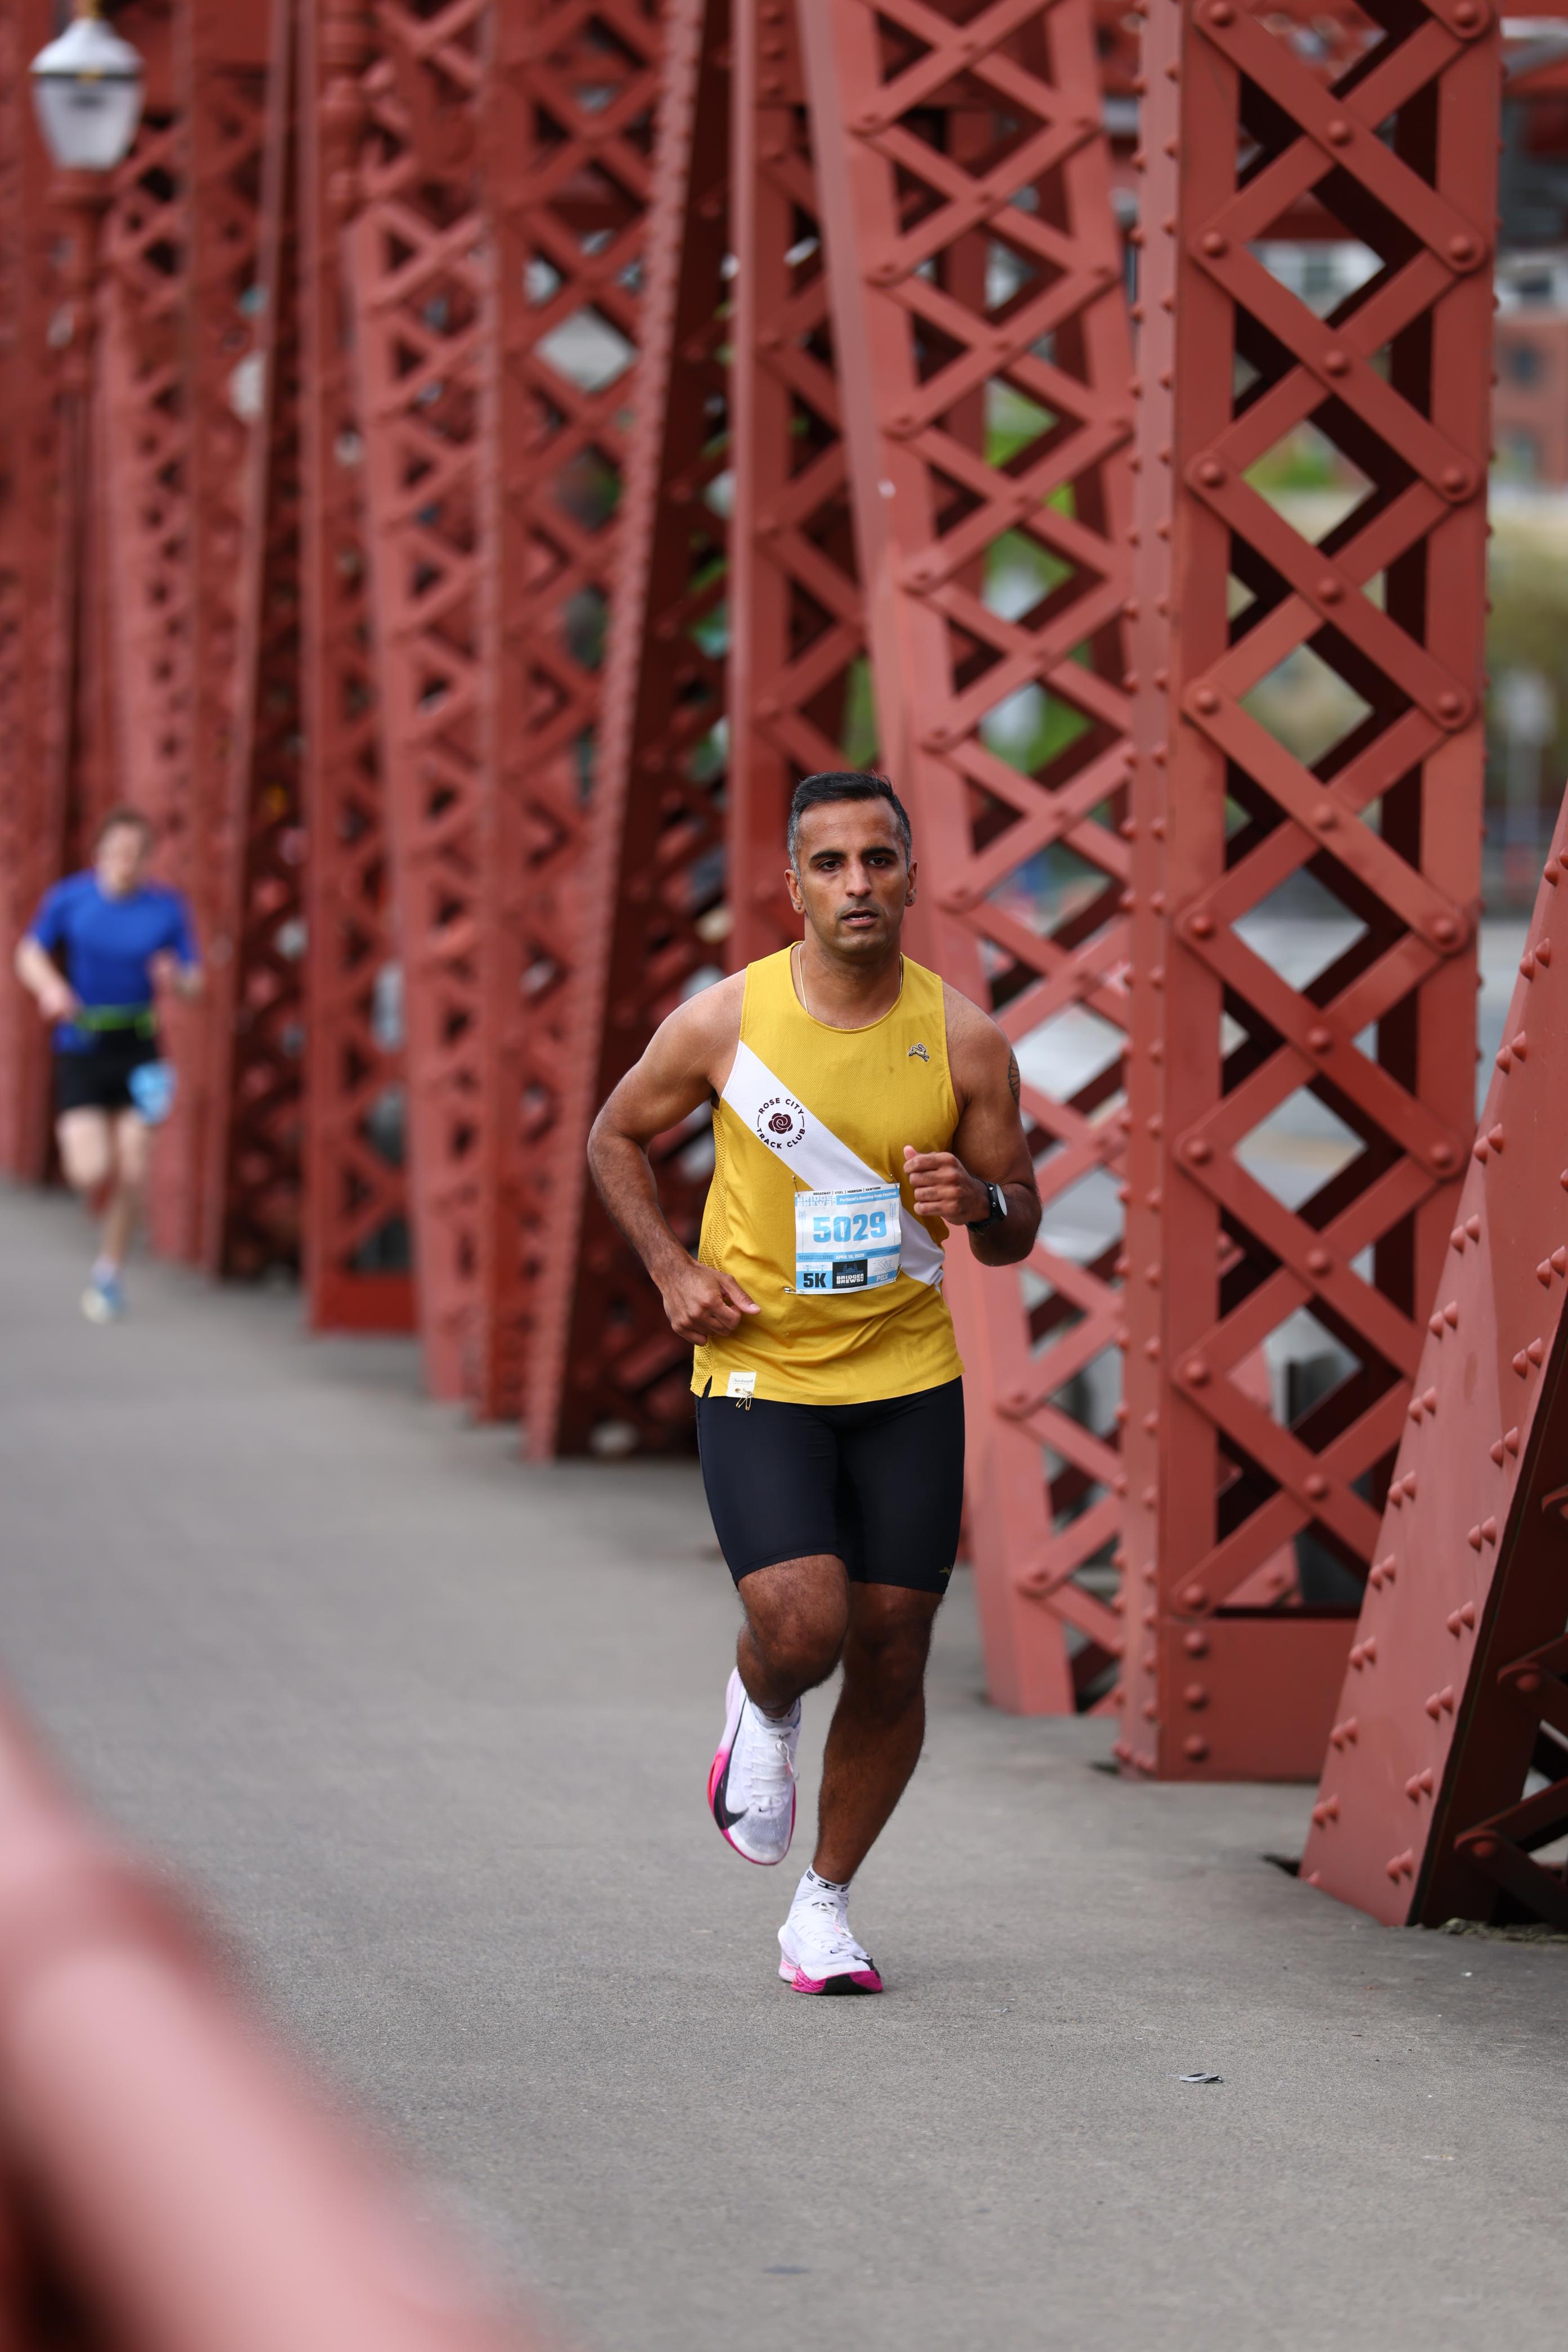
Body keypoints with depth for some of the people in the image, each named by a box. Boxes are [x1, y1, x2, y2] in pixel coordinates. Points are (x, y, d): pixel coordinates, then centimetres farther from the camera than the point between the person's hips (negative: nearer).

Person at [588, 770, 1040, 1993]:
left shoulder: (965, 1039, -4)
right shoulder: (725, 1021, -8)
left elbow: (1018, 1230, 5)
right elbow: (615, 1135, 9)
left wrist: (979, 1201, -19)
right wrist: (673, 1268, -4)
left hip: (910, 1379, 2)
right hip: (759, 1375, -2)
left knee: (891, 1655, 3)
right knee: (802, 1624, -21)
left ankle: (826, 1905, 23)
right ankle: (763, 1713, 17)